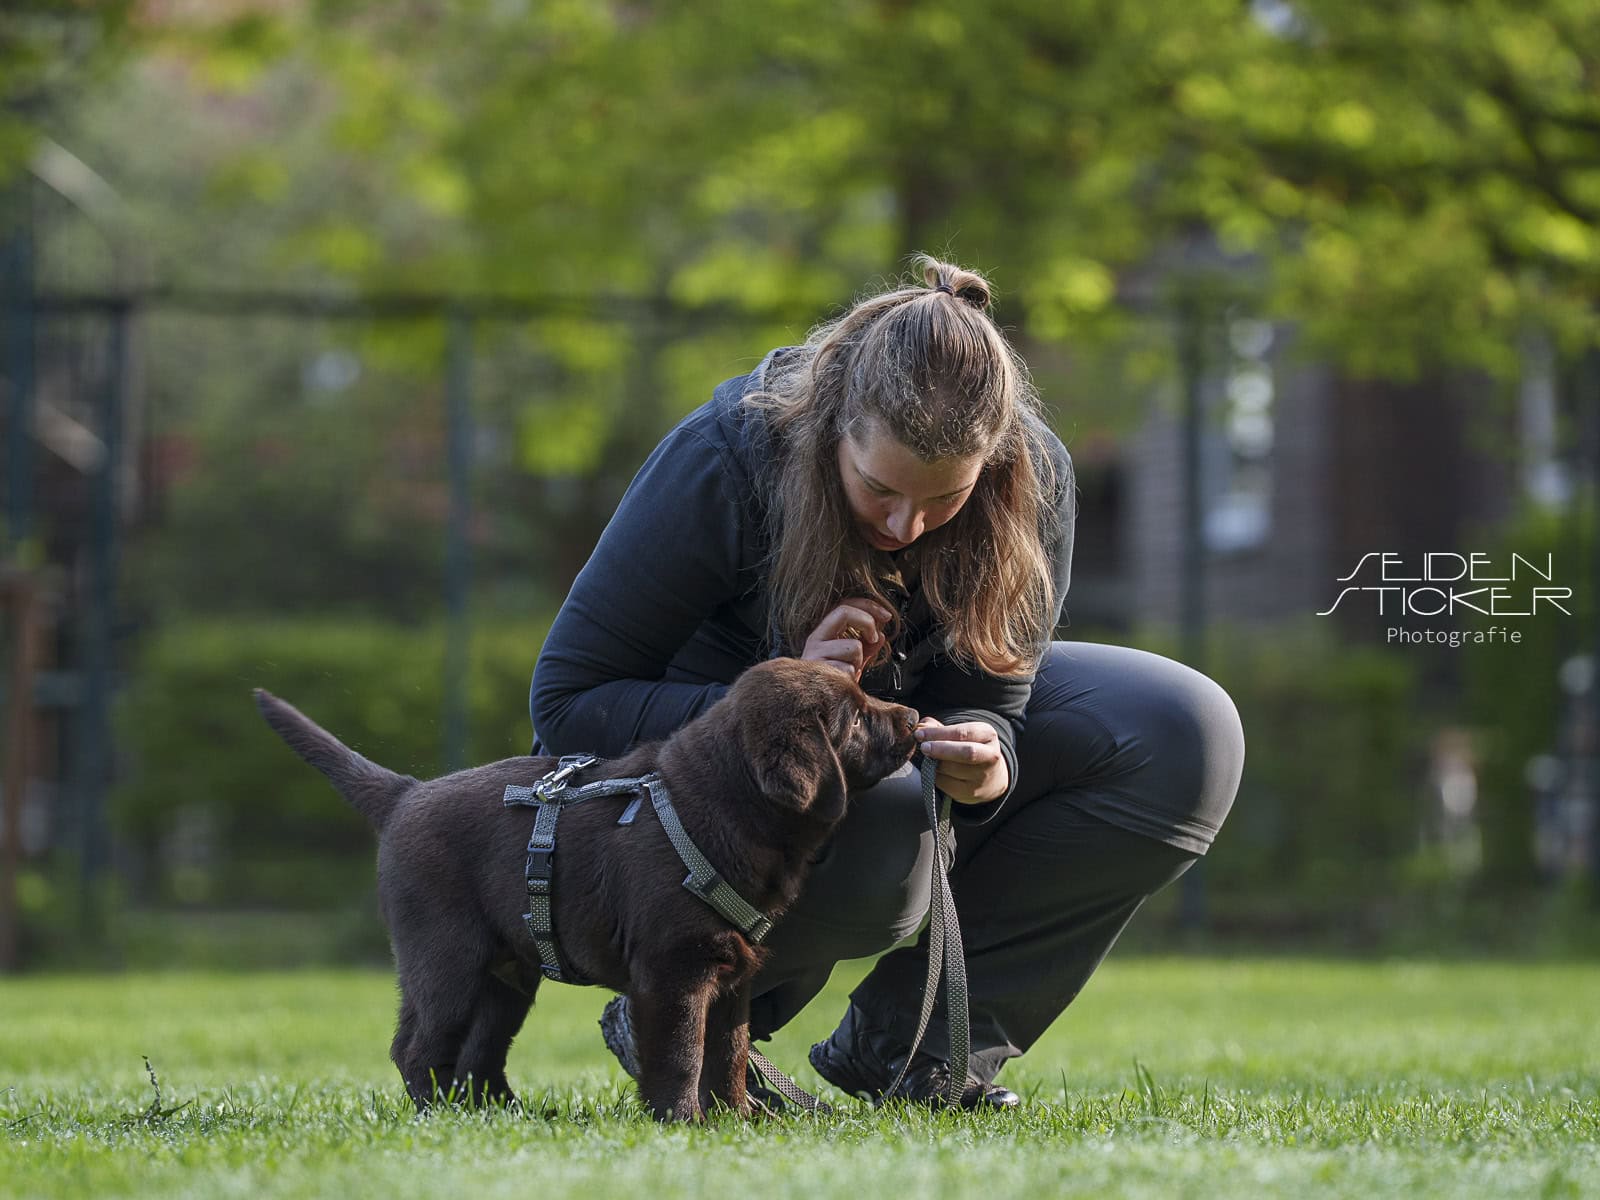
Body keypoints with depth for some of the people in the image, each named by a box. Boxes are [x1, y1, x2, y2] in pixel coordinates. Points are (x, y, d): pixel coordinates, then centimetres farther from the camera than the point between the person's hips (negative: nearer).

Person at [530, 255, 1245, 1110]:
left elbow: (988, 695, -11)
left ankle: (906, 1035, -9)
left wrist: (986, 765, -37)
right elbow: (564, 703, -25)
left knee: (1188, 740, -17)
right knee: (877, 840, -40)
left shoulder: (1034, 478, -18)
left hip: (899, 735, 5)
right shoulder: (721, 463, -29)